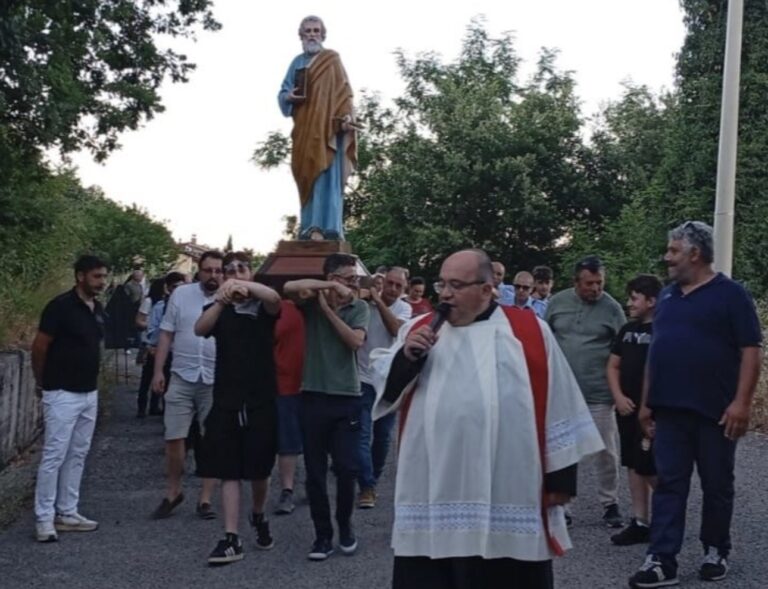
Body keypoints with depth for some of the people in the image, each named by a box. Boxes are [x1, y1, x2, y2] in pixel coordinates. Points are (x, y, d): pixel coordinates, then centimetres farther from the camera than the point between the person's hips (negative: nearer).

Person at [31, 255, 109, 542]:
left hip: (90, 393, 8)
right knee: (54, 456, -5)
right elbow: (39, 347, -10)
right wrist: (42, 381, 2)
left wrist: (91, 381, 18)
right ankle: (44, 518, 2)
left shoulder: (98, 309, 9)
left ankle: (67, 513, 20)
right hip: (62, 393, -8)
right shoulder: (61, 306, -15)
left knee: (77, 455, 12)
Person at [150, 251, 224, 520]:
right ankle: (173, 492, 22)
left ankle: (205, 499, 16)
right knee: (174, 438, 3)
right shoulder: (181, 294, 2)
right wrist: (158, 371, -1)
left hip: (217, 381, -1)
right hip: (183, 376, 1)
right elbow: (166, 334, 5)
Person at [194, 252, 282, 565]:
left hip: (261, 400, -1)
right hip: (226, 401, 1)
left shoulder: (263, 306, 3)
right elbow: (200, 329, -14)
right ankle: (231, 539, -1)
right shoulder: (218, 308, 8)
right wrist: (221, 300, -33)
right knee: (228, 471, -2)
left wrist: (244, 286, -40)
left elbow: (274, 298, -22)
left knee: (259, 469, 8)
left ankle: (259, 518, 35)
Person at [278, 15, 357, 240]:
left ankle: (323, 227, -22)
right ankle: (310, 228, 3)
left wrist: (345, 116, -21)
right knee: (308, 178, 2)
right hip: (304, 128, 6)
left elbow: (343, 91, -5)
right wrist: (288, 97, -7)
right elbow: (283, 93, 17)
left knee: (325, 175, -14)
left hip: (327, 126, -6)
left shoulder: (332, 59, 4)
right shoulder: (297, 63, 19)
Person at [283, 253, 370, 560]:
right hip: (314, 395, 0)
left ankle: (345, 525, 23)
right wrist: (330, 287, -21)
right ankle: (323, 533, 16)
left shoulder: (359, 307, 4)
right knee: (315, 470, 4)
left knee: (346, 468, 0)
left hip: (347, 397, 0)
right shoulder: (312, 301, 0)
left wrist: (328, 309, -10)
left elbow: (356, 341, -11)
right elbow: (288, 287, -20)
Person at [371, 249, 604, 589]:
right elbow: (385, 390, 9)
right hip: (431, 497, 2)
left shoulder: (530, 332, 2)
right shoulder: (418, 330, 10)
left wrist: (561, 476, 2)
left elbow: (558, 406, 3)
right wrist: (406, 356, -10)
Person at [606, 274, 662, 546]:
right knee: (633, 466, 9)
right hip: (627, 409, 7)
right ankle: (640, 523, 16)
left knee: (649, 468, -7)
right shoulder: (627, 329, 10)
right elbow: (612, 366, 14)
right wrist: (618, 397, -1)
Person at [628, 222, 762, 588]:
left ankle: (716, 552, 24)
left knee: (717, 486, 8)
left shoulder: (730, 294, -4)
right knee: (669, 485, 1)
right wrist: (647, 401, 14)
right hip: (670, 410, 5)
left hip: (714, 411, -5)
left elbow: (751, 350, -9)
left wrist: (742, 402, -17)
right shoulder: (667, 296, 13)